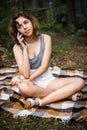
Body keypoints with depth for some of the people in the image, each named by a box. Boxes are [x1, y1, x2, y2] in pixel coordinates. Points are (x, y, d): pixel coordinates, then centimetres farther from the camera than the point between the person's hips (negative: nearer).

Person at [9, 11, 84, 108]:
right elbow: (26, 74, -18)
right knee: (23, 87, -38)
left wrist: (27, 80, -20)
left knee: (79, 82, -19)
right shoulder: (17, 47, -6)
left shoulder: (46, 38, -4)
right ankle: (66, 94, -19)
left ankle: (39, 102, -25)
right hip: (30, 85, -1)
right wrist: (25, 48, -18)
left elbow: (44, 66, -11)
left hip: (47, 80, 1)